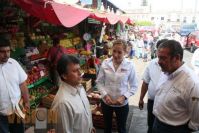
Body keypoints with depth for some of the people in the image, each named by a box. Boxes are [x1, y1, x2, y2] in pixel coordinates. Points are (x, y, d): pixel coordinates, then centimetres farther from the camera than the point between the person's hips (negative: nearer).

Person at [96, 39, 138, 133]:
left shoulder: (129, 65, -14)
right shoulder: (105, 63, -12)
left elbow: (134, 86, -8)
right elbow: (99, 82, -4)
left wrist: (124, 97, -20)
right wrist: (105, 95, -15)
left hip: (122, 104, -1)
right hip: (106, 102, 1)